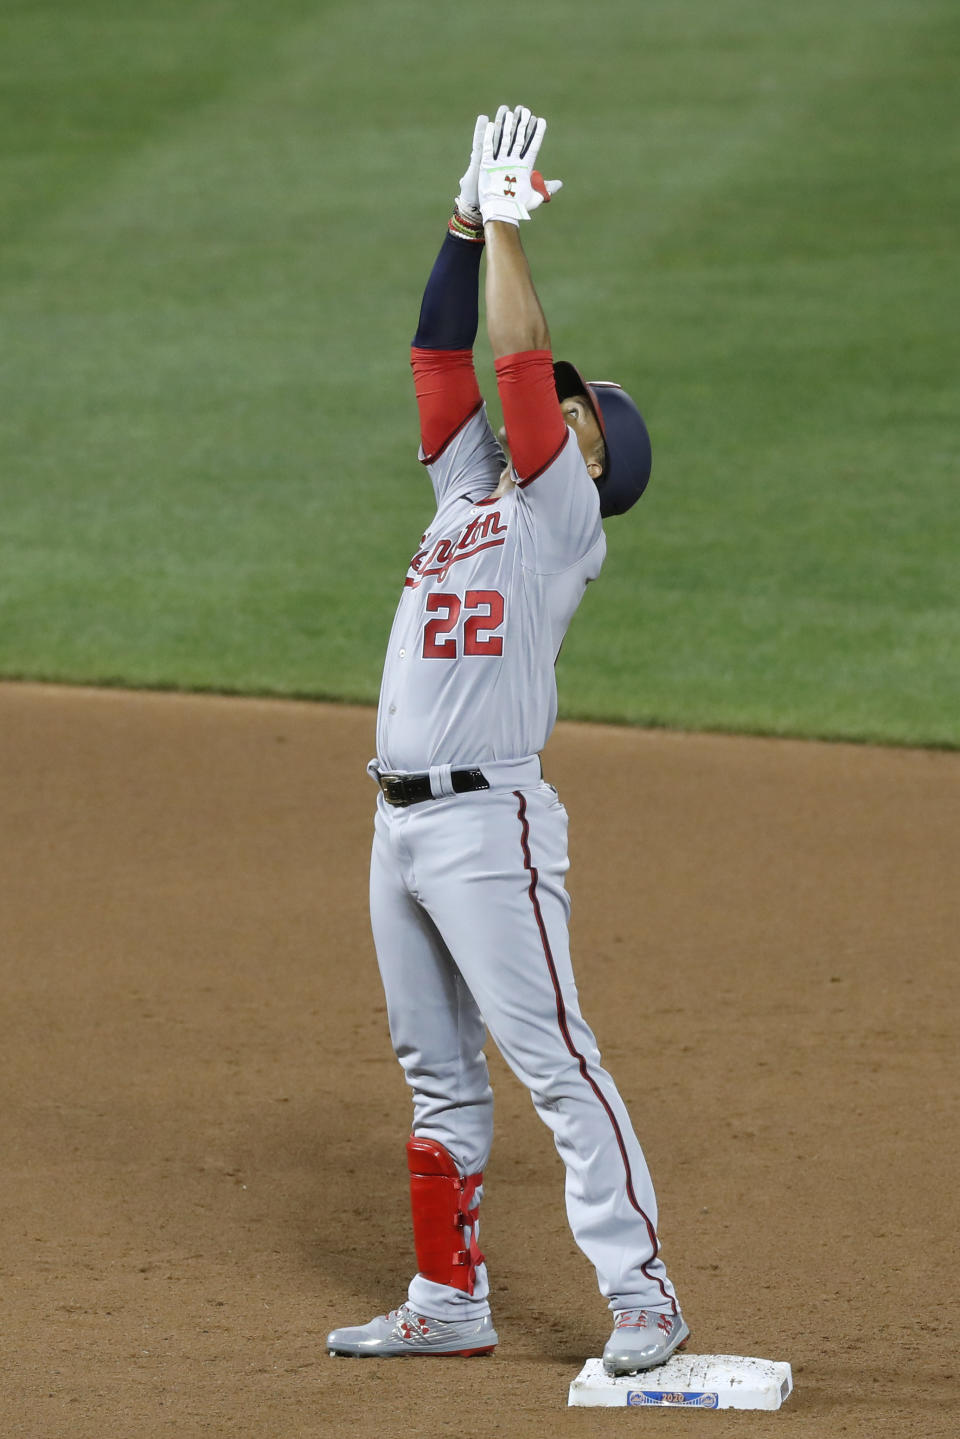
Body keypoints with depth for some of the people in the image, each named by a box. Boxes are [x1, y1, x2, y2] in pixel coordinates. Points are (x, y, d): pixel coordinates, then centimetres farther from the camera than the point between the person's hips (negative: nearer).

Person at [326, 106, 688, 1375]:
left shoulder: (563, 511, -3)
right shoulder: (469, 488, 18)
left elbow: (521, 358, -11)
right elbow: (443, 355, 15)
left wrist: (510, 225, -5)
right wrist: (467, 224, 8)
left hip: (490, 821, -8)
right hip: (402, 825, 9)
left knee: (551, 1060, -11)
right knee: (439, 1070, 12)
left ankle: (640, 1294, -10)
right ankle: (449, 1303, 18)